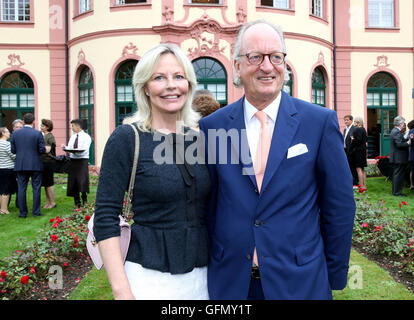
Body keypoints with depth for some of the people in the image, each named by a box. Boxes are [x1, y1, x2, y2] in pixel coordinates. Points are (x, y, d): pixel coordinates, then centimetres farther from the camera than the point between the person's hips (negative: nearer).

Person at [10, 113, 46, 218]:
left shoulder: (15, 133, 1)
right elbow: (42, 150, -9)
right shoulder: (38, 133, -8)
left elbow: (13, 150, 3)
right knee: (36, 188, 5)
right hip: (35, 165, -2)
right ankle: (36, 212, 8)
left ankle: (22, 212, 10)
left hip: (20, 165, 3)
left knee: (21, 189, 7)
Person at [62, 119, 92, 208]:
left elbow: (84, 150, -13)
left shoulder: (86, 137, -2)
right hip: (73, 160, 6)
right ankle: (77, 202, 13)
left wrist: (76, 151, -26)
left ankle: (84, 200, 4)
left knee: (82, 180, -13)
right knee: (73, 182, 4)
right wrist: (65, 148, -8)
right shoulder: (72, 137, 17)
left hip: (82, 160, -6)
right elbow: (69, 147, 13)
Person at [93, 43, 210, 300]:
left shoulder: (200, 139, 4)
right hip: (150, 277, -4)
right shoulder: (126, 138, -10)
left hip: (201, 276, 5)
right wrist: (122, 290, -16)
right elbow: (105, 219, -11)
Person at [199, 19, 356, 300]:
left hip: (300, 282, -1)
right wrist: (213, 267, 6)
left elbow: (340, 206, -2)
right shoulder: (212, 126, -2)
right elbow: (208, 204, 4)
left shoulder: (320, 121, -6)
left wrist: (335, 277, 1)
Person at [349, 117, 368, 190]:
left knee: (359, 169, -8)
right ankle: (364, 186, 17)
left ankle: (362, 187, -8)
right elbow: (365, 140, 16)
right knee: (362, 169, 13)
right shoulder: (363, 129, 14)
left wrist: (352, 140, -6)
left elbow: (358, 140, -24)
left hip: (357, 151, -10)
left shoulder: (357, 129, -15)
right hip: (363, 150, 10)